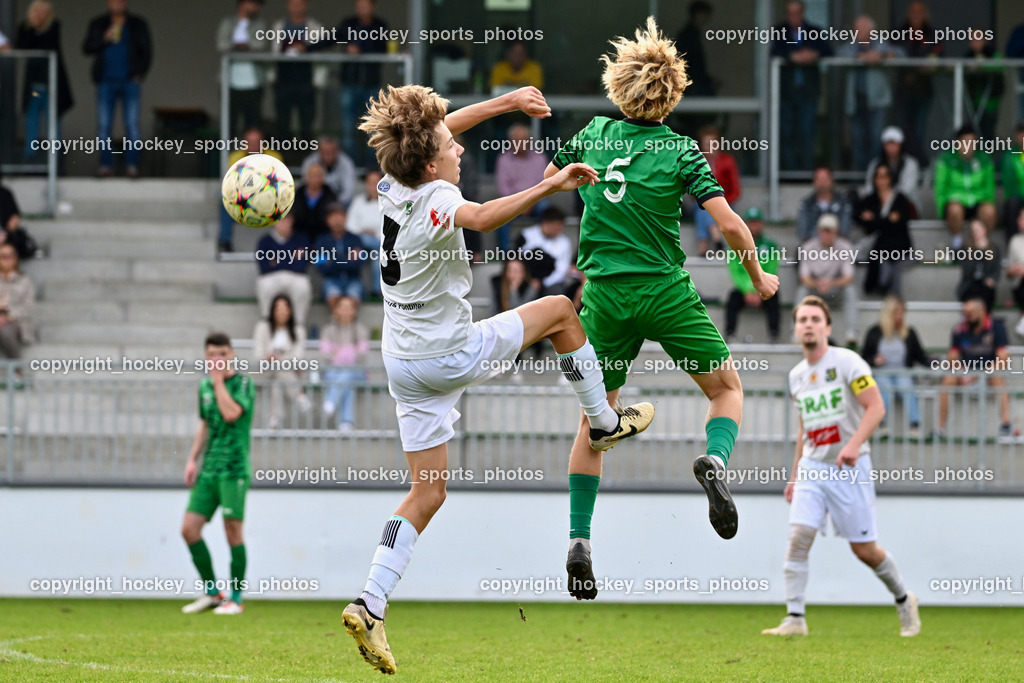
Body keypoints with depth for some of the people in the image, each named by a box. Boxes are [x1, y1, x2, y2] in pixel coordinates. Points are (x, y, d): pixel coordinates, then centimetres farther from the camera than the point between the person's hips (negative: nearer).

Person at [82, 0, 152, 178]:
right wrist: (104, 39, -11)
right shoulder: (98, 24, 12)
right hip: (106, 82, 1)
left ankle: (132, 164, -7)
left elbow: (147, 52, 11)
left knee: (132, 125, -8)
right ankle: (106, 165, 0)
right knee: (103, 125, -3)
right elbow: (87, 48, 4)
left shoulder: (138, 25, 10)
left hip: (130, 81, -1)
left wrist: (139, 74, -1)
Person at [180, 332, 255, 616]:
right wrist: (193, 459, 17)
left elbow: (231, 413, -22)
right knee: (189, 528, 0)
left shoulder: (243, 383, -5)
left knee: (233, 529, -5)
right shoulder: (204, 386, 14)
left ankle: (236, 598, 5)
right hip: (208, 470, 6)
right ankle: (211, 592, 12)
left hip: (233, 468, -6)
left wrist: (219, 380, -12)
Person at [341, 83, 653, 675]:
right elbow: (481, 218, -48)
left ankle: (371, 604, -3)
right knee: (558, 310, 13)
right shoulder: (434, 200, -24)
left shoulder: (394, 184, 0)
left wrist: (504, 103, 22)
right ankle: (605, 423, 26)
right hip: (450, 355, -7)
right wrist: (550, 186, -52)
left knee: (428, 493, 9)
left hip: (404, 363, 7)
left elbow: (438, 128, 19)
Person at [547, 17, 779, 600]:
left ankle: (578, 542, 2)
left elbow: (551, 175, 22)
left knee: (595, 419, 12)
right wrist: (759, 278, 3)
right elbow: (729, 224, -13)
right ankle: (715, 461, -17)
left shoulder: (596, 133, 3)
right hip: (665, 290, -3)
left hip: (604, 293, 3)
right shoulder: (682, 151, -7)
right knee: (727, 386, 15)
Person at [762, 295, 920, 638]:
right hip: (811, 468, 5)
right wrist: (795, 474, 21)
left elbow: (876, 407, -14)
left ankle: (903, 600, 24)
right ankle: (795, 618, -13)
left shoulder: (847, 362, -9)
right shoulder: (797, 375, 12)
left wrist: (854, 444, -29)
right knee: (798, 537, -13)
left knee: (864, 550, -1)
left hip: (849, 468, -5)